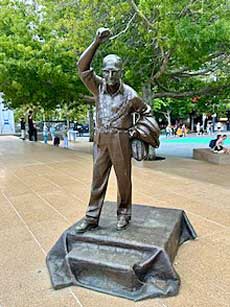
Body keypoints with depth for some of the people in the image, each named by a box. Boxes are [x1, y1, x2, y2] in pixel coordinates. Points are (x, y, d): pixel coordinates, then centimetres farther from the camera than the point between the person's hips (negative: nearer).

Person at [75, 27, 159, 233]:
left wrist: (137, 130, -4)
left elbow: (147, 112, 9)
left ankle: (124, 214, 22)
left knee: (123, 178, 6)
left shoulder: (130, 95, -5)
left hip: (121, 140, -3)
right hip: (101, 139, 3)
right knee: (98, 179, 6)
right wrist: (96, 43, -13)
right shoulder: (99, 87, 2)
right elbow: (83, 67, -7)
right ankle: (92, 217, 14)